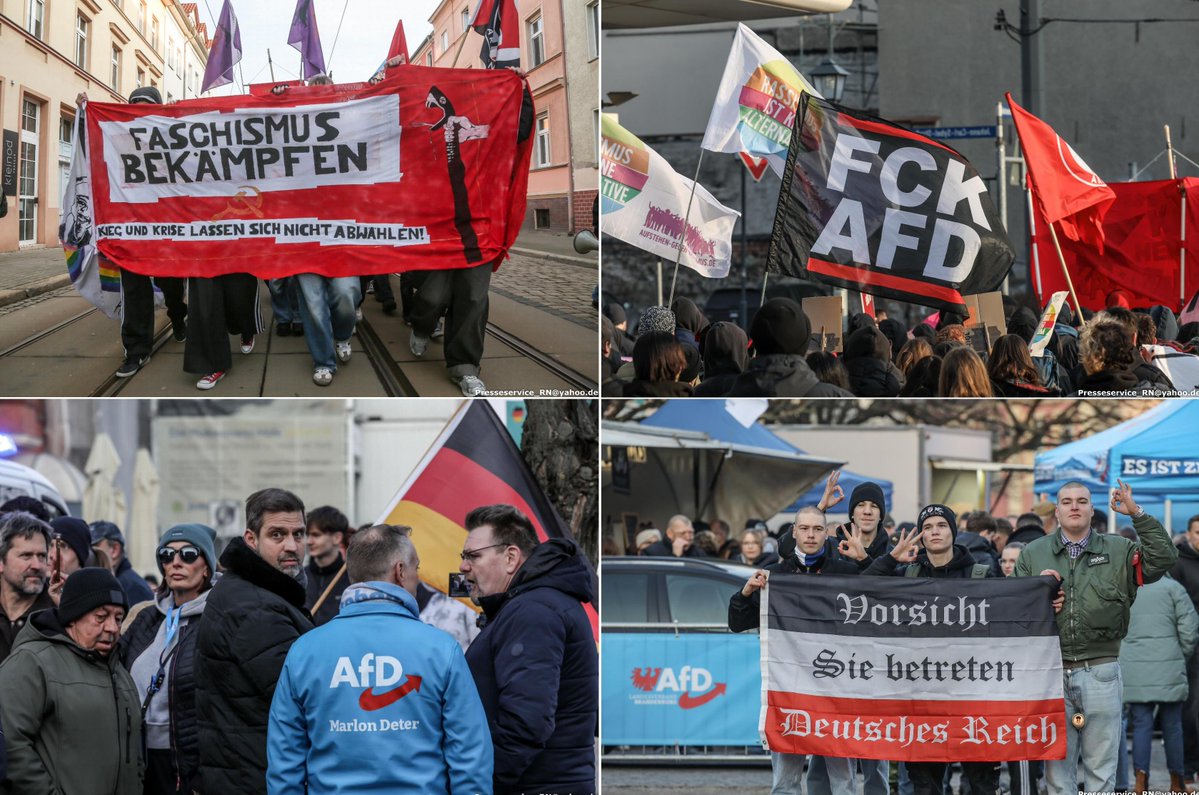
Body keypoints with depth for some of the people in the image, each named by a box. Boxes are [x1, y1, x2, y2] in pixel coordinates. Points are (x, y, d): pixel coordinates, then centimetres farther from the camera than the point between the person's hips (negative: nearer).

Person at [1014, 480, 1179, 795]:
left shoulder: (1117, 550, 7)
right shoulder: (1033, 554, 11)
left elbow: (1163, 559, -7)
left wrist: (1137, 514, -11)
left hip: (1100, 671, -1)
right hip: (1051, 671, 1)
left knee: (1101, 767, 3)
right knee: (1057, 764, 6)